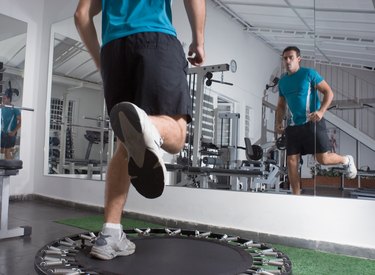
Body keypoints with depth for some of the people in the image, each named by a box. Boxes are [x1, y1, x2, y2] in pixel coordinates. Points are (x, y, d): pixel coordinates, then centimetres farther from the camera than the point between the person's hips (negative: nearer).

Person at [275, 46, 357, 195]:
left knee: (323, 158, -7)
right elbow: (281, 105, 22)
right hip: (293, 126, 5)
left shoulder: (309, 73, -2)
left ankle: (346, 160, 27)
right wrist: (278, 123, 6)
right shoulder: (282, 81, 13)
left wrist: (321, 111, -20)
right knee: (291, 162, -1)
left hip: (312, 123, -5)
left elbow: (329, 92, -4)